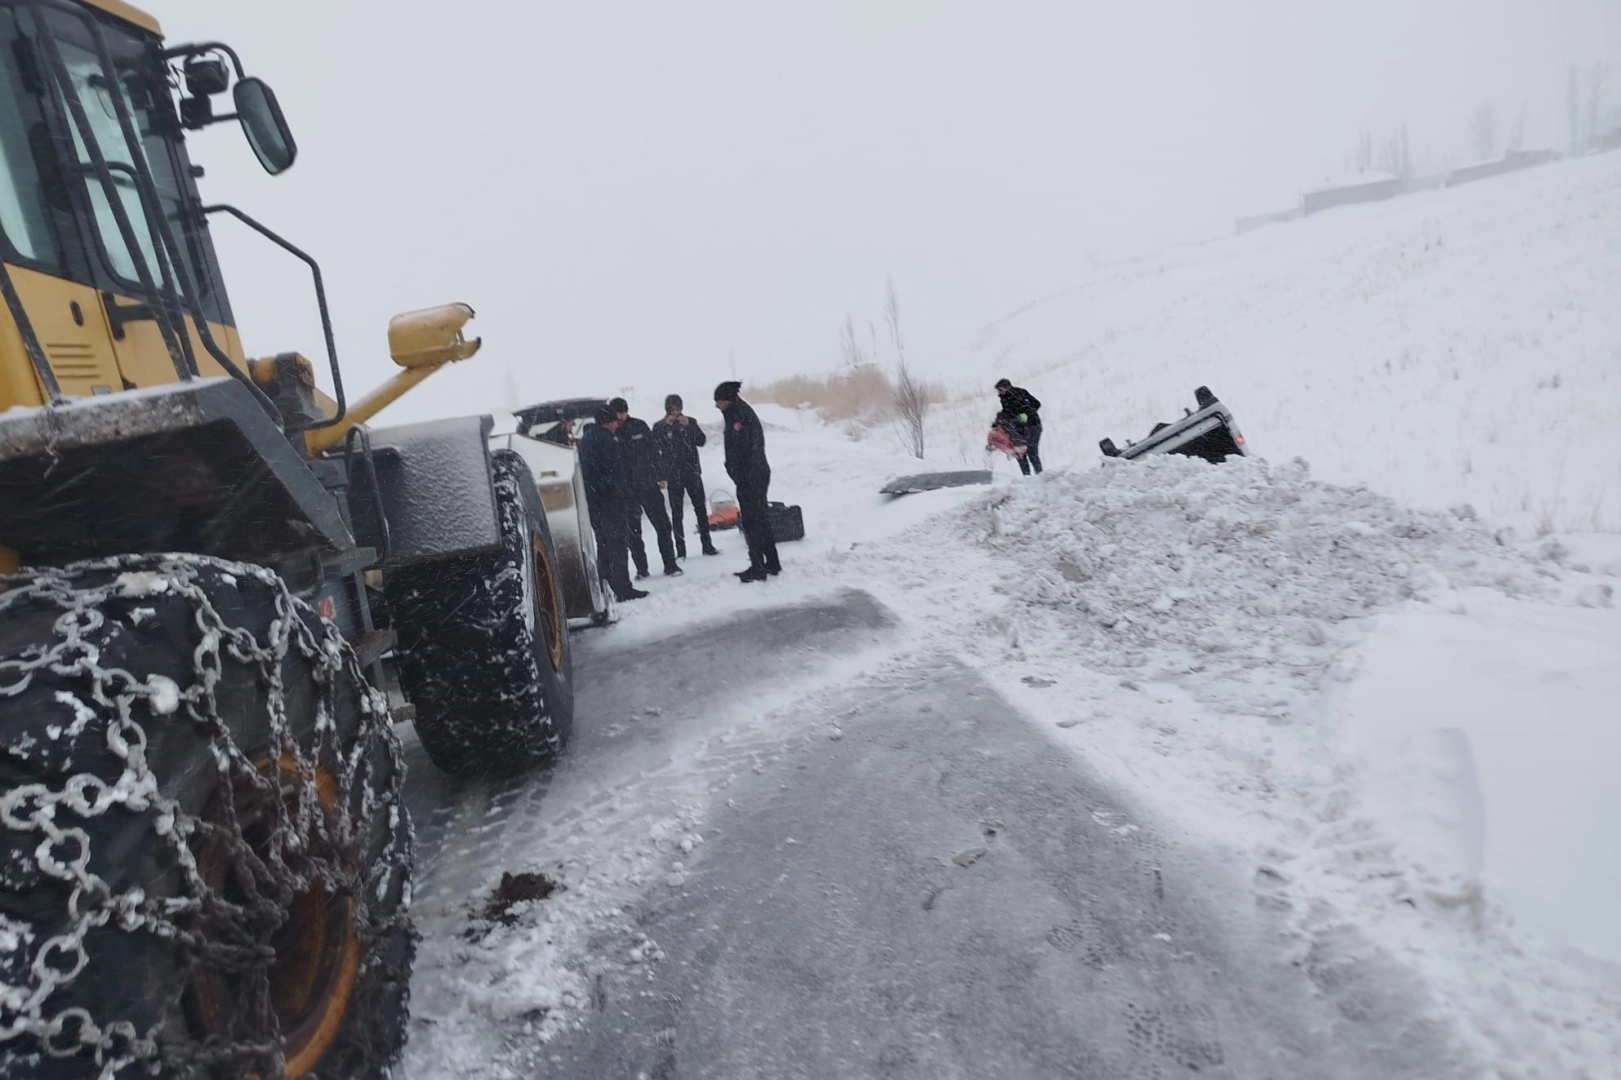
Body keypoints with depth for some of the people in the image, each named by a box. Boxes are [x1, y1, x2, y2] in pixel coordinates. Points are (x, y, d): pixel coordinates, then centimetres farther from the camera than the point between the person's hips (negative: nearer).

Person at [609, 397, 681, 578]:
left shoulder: (639, 426, 2)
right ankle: (641, 568, 17)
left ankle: (670, 564, 11)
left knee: (662, 524, 3)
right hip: (626, 489, -1)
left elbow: (654, 450, 7)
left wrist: (660, 475, 4)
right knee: (633, 531, 6)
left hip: (648, 483, 1)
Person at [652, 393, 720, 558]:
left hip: (693, 472, 1)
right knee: (676, 512, 0)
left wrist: (688, 425, -11)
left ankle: (707, 545, 8)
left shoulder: (690, 421, 7)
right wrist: (667, 426, -13)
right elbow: (657, 446, -10)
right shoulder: (659, 426, 3)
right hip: (673, 475, -1)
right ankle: (680, 550, 3)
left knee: (701, 508, 1)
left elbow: (701, 441, -2)